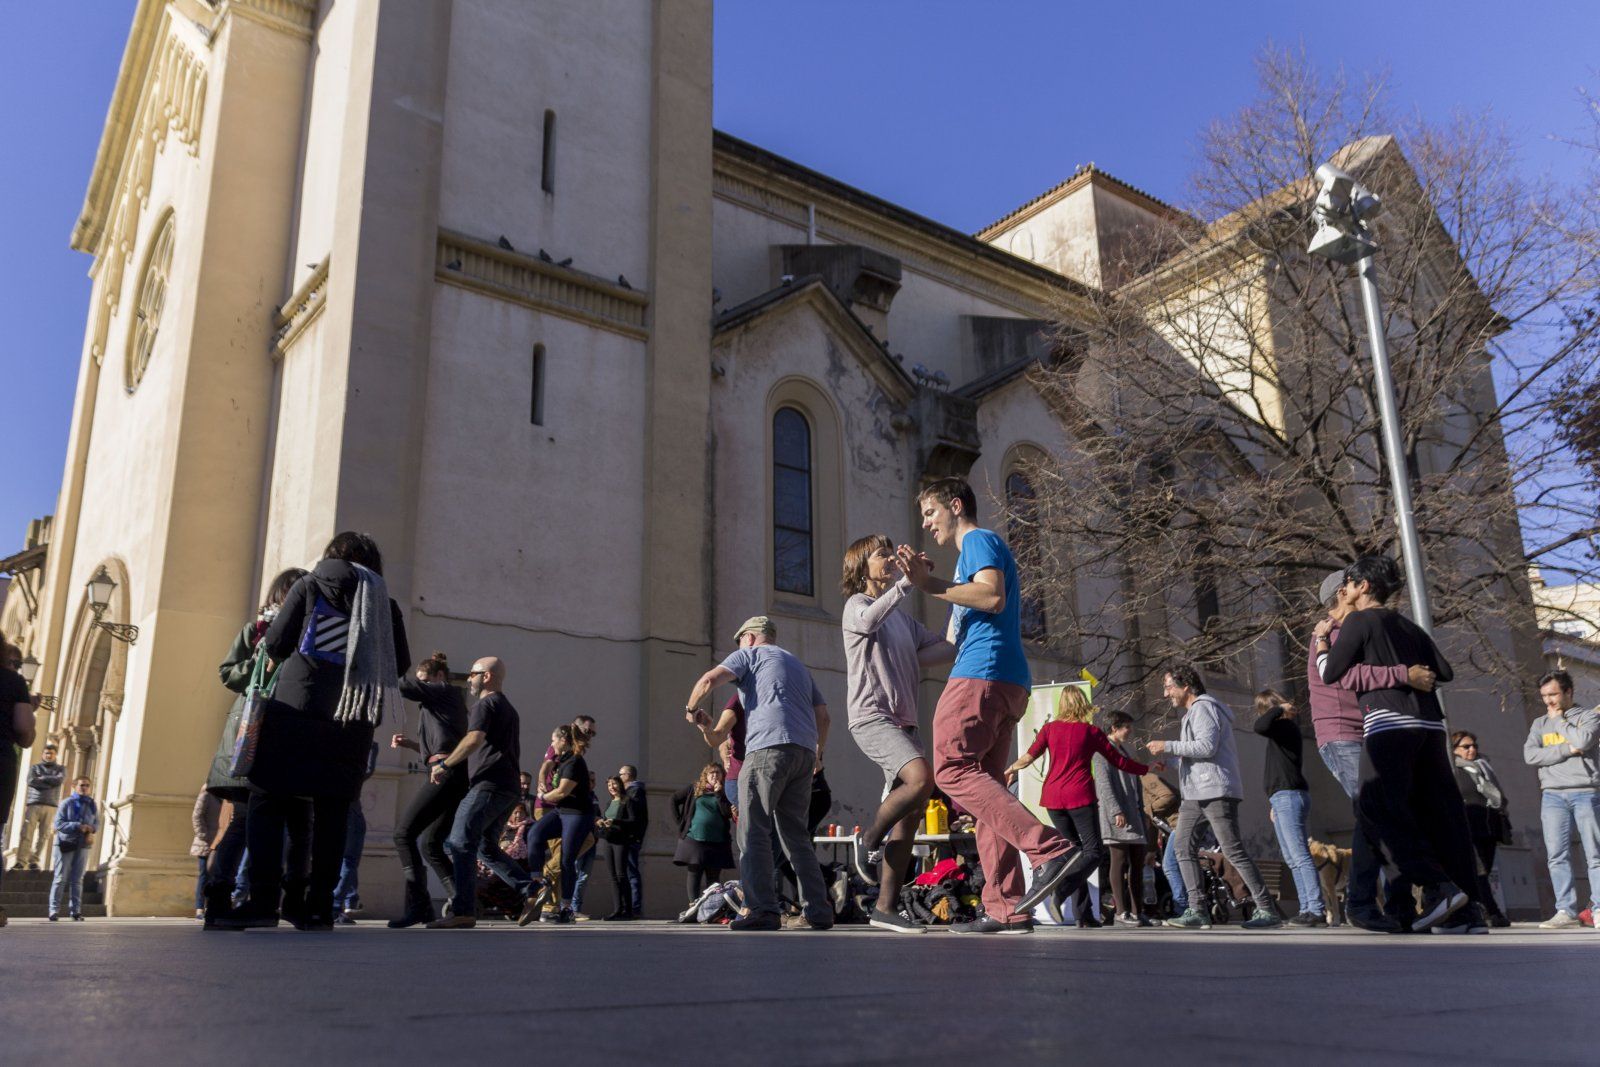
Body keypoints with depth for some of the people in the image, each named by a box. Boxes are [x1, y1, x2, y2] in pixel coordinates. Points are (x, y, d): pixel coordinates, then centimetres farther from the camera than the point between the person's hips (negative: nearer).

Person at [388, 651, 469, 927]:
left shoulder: (446, 692, 2)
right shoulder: (451, 701, 27)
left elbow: (406, 685, -8)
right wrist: (410, 743, 19)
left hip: (446, 773, -10)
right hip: (456, 778, 10)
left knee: (404, 832, -9)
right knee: (430, 844, 11)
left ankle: (418, 905, -15)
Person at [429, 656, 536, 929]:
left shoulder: (486, 704, -3)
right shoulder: (509, 709, 27)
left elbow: (474, 740, -19)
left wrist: (444, 765, -10)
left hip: (488, 785, -9)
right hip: (508, 788, 9)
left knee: (461, 843, -11)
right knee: (487, 848, 14)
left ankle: (463, 911, -18)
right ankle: (529, 892, 4)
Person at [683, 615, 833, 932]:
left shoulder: (750, 654, 12)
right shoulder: (798, 665, 31)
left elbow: (709, 680, -3)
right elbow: (823, 714, 27)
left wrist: (691, 709, 14)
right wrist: (819, 754, 37)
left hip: (768, 746, -7)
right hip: (804, 751, 7)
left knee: (753, 832, -5)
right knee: (794, 833, 11)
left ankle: (762, 909, -13)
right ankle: (818, 910, 6)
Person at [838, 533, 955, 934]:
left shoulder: (903, 618, 24)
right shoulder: (857, 604, 2)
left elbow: (947, 648, 18)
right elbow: (869, 621, -24)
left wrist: (908, 662, 1)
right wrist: (905, 582, -34)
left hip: (905, 721, 8)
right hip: (871, 716, -8)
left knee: (912, 812, 1)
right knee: (921, 778, -28)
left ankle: (886, 907, 7)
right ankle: (868, 841, -4)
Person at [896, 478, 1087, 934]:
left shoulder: (979, 540, 2)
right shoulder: (978, 549, 32)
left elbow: (993, 597, -17)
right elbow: (957, 638, 34)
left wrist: (931, 585, -16)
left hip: (982, 674, -10)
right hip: (1009, 681, 10)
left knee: (952, 768, -18)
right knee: (983, 784, 5)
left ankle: (1053, 850, -28)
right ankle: (1006, 910, 0)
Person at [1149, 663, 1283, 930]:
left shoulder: (1203, 707, -7)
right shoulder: (1192, 712, 24)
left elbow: (1206, 746, -20)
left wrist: (1168, 746, -16)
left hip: (1216, 790, -10)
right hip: (1194, 794, 10)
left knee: (1233, 851, -9)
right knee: (1183, 847, 1)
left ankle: (1267, 910, -3)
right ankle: (1197, 911, -2)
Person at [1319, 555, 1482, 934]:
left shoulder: (1358, 621, 4)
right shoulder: (1407, 625, 23)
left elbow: (1330, 673, 1)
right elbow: (1444, 672, 21)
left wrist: (1321, 639, 16)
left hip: (1389, 722, -7)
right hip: (1428, 722, 8)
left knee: (1377, 807, -10)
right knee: (1440, 812, 4)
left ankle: (1438, 886, -22)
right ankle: (1466, 910, 2)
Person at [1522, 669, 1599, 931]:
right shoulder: (1539, 724, 18)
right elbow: (1530, 755, 3)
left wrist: (1559, 720, 2)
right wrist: (1567, 749, -6)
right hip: (1553, 795, 3)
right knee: (1557, 856, -5)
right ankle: (1566, 912, -5)